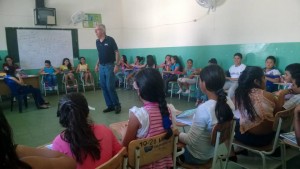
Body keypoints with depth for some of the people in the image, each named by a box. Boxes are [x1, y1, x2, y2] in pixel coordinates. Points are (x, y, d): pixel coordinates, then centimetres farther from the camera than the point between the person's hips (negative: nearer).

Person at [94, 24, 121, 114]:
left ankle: (117, 105, 6)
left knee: (110, 87, -10)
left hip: (109, 66, -7)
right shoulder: (97, 42, 9)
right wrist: (97, 64, 16)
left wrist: (117, 65, -15)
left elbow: (116, 52, -9)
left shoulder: (110, 40, -10)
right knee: (104, 87, 6)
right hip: (101, 67, 7)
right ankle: (110, 106, 16)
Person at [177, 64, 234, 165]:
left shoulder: (203, 109, -35)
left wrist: (177, 133, -9)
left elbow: (190, 140, -25)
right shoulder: (229, 102, -12)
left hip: (197, 157, -7)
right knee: (182, 134, 22)